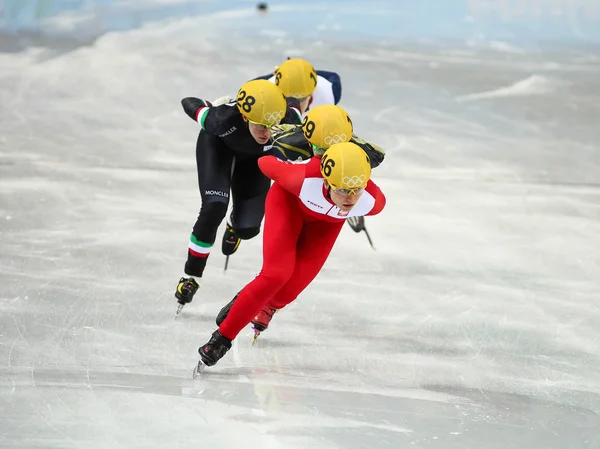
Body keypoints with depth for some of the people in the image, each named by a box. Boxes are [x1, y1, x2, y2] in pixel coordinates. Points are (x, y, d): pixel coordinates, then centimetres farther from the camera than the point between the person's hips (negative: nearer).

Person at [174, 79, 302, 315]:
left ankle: (235, 223, 37)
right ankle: (191, 275, -1)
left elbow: (293, 102, -16)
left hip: (256, 154, 2)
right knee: (214, 208, -22)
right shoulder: (223, 120, -46)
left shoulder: (288, 121, -41)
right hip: (217, 143, -2)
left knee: (247, 229, -5)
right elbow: (189, 103, -25)